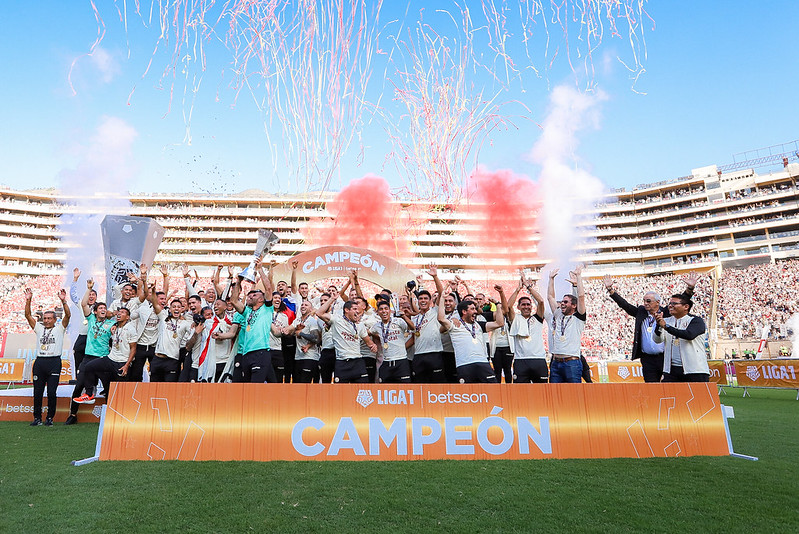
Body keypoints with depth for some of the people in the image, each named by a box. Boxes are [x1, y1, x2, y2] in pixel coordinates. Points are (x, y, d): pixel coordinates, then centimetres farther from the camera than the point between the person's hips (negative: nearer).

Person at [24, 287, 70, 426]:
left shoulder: (60, 328, 7)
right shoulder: (39, 328, 17)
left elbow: (67, 315, -7)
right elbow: (28, 315, 9)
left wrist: (63, 301, -19)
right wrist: (28, 301, -3)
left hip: (54, 362, -3)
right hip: (39, 361, 4)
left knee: (52, 392, -4)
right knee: (37, 392, 6)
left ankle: (50, 418, 8)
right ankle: (37, 418, 16)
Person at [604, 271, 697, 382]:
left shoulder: (666, 312, 4)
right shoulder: (641, 312, 10)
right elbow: (624, 304, 10)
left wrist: (690, 288, -15)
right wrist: (610, 289, 6)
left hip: (666, 357, -2)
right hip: (647, 359, 2)